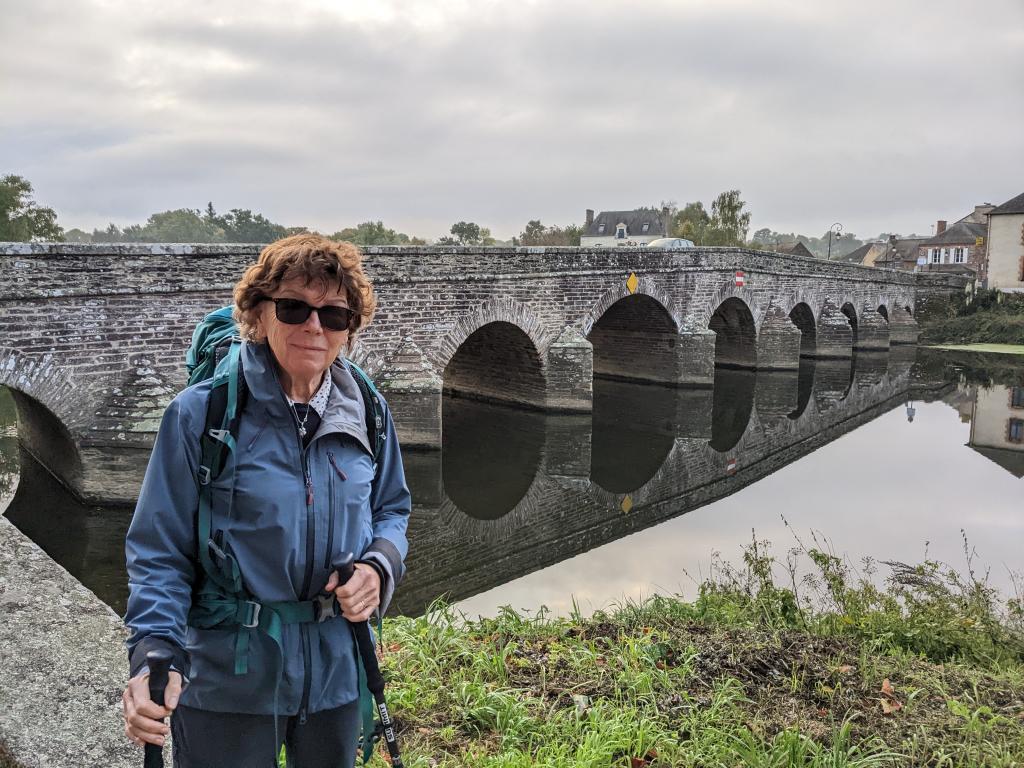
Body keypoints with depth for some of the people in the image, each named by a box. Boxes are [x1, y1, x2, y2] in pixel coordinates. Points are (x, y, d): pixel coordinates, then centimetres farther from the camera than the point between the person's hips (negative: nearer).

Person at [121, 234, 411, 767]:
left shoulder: (367, 413, -3)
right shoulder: (199, 413, -14)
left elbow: (391, 509, 10)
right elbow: (161, 551, -10)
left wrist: (380, 566, -11)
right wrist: (156, 654, -24)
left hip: (337, 670, 4)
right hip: (228, 678, -4)